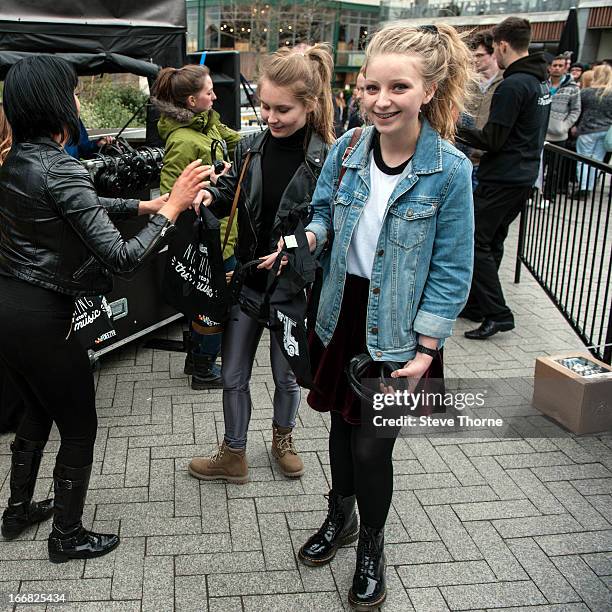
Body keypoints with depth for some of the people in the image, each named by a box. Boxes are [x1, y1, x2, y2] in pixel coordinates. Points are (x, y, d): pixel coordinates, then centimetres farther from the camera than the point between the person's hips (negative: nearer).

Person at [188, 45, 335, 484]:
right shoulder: (251, 147, -3)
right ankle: (234, 456, 33)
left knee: (287, 373, 18)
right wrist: (210, 196, -12)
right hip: (248, 279, 4)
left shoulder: (327, 160, -16)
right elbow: (230, 194, 10)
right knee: (233, 375, 12)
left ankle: (283, 438, 46)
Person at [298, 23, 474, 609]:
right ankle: (340, 517, 47)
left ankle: (371, 548, 33)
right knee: (343, 423, 20)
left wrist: (426, 350, -14)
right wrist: (311, 236, -14)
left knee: (372, 445, 4)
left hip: (397, 330, -4)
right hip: (343, 313, 4)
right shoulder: (346, 150, -5)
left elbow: (451, 271, -12)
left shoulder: (449, 170, -16)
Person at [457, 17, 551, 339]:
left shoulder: (512, 86, -18)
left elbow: (492, 140, -18)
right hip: (525, 176, 10)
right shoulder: (541, 81, 12)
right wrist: (474, 133, 17)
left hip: (502, 178, -9)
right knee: (491, 242, 16)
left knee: (476, 243, -4)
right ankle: (475, 303, 24)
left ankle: (497, 314, -5)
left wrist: (460, 130, -3)